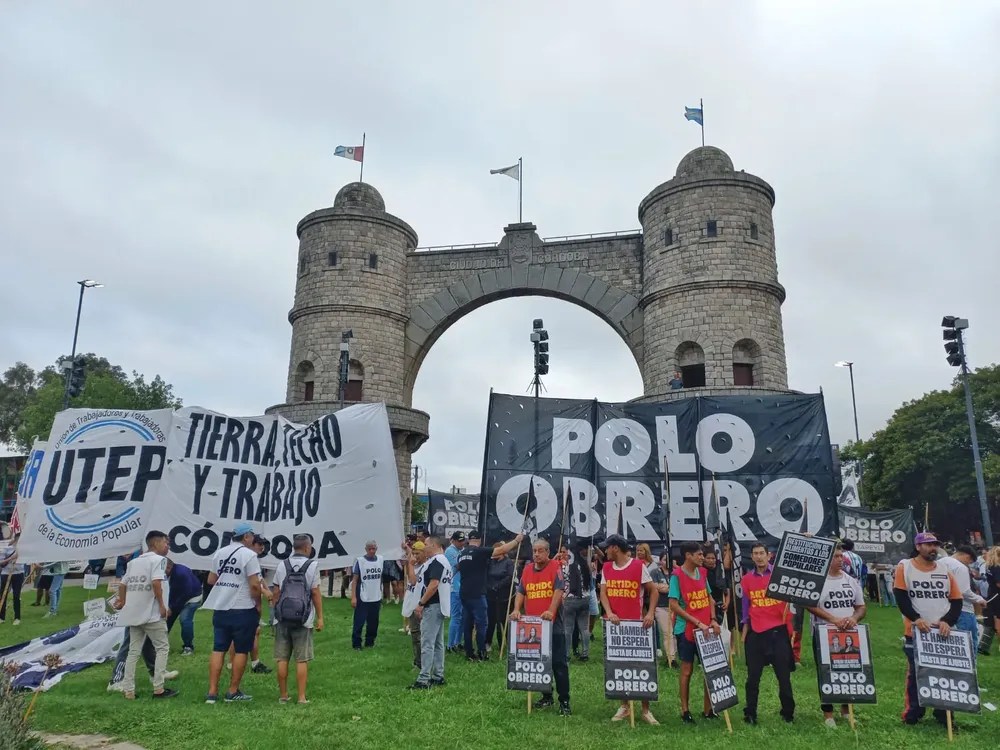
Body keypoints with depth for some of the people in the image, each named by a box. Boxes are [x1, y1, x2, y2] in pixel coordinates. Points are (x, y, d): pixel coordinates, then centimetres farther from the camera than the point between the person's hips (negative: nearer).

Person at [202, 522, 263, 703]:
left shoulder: (220, 553, 9)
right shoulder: (249, 555, -12)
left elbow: (211, 579, 15)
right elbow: (254, 585, -16)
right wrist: (258, 604, -3)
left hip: (220, 608, 6)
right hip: (243, 610, -6)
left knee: (218, 650, 10)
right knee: (241, 651, 6)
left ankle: (212, 692, 9)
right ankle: (233, 692, 12)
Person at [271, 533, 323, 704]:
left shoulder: (282, 565, 6)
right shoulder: (312, 565, -5)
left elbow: (275, 593, 6)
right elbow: (315, 593, -7)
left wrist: (276, 613, 16)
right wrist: (320, 617, -1)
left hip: (282, 619, 3)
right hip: (303, 620, -3)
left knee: (282, 659, 10)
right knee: (302, 660, 3)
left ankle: (283, 695, 18)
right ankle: (301, 697, 5)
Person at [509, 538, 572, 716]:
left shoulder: (555, 567, -6)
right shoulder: (527, 569, 10)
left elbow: (559, 590, -15)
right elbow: (521, 592, 10)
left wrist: (551, 611, -27)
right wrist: (517, 609, -6)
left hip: (553, 623, -5)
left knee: (559, 663, -1)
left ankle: (564, 701, 6)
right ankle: (546, 696, 26)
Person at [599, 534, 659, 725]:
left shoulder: (639, 566, -6)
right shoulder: (606, 568, 7)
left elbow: (653, 591, -1)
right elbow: (603, 593, 0)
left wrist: (650, 613, -13)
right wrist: (609, 612, -17)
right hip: (614, 623, 4)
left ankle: (646, 709, 10)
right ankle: (624, 705, 21)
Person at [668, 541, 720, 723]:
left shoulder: (702, 572, 6)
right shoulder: (677, 575, -13)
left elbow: (710, 598, 15)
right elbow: (674, 605, -16)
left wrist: (713, 620, 1)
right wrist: (698, 623, -17)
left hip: (706, 629, 6)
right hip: (686, 630, -6)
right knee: (687, 670, 4)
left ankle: (707, 709, 23)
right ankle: (685, 710, 17)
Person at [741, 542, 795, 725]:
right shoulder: (747, 579, 4)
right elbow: (746, 607, 9)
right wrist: (744, 632, 9)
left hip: (778, 630, -2)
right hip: (755, 633, 2)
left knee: (783, 675, 7)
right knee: (753, 676, 6)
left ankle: (788, 713, 20)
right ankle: (750, 713, 15)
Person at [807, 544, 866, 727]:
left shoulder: (851, 581, 9)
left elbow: (862, 607, 11)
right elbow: (811, 605, -14)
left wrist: (854, 618, -10)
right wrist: (833, 619, -22)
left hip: (850, 634, 4)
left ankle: (846, 709, 25)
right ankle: (828, 713, 12)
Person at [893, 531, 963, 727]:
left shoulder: (944, 569, 8)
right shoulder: (905, 567, -2)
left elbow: (956, 600, 7)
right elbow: (901, 598, -8)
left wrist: (947, 621, -8)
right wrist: (916, 619, -21)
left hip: (943, 633, 3)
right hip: (915, 633, -3)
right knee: (915, 673, 5)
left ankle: (944, 714, 21)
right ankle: (913, 713, 17)